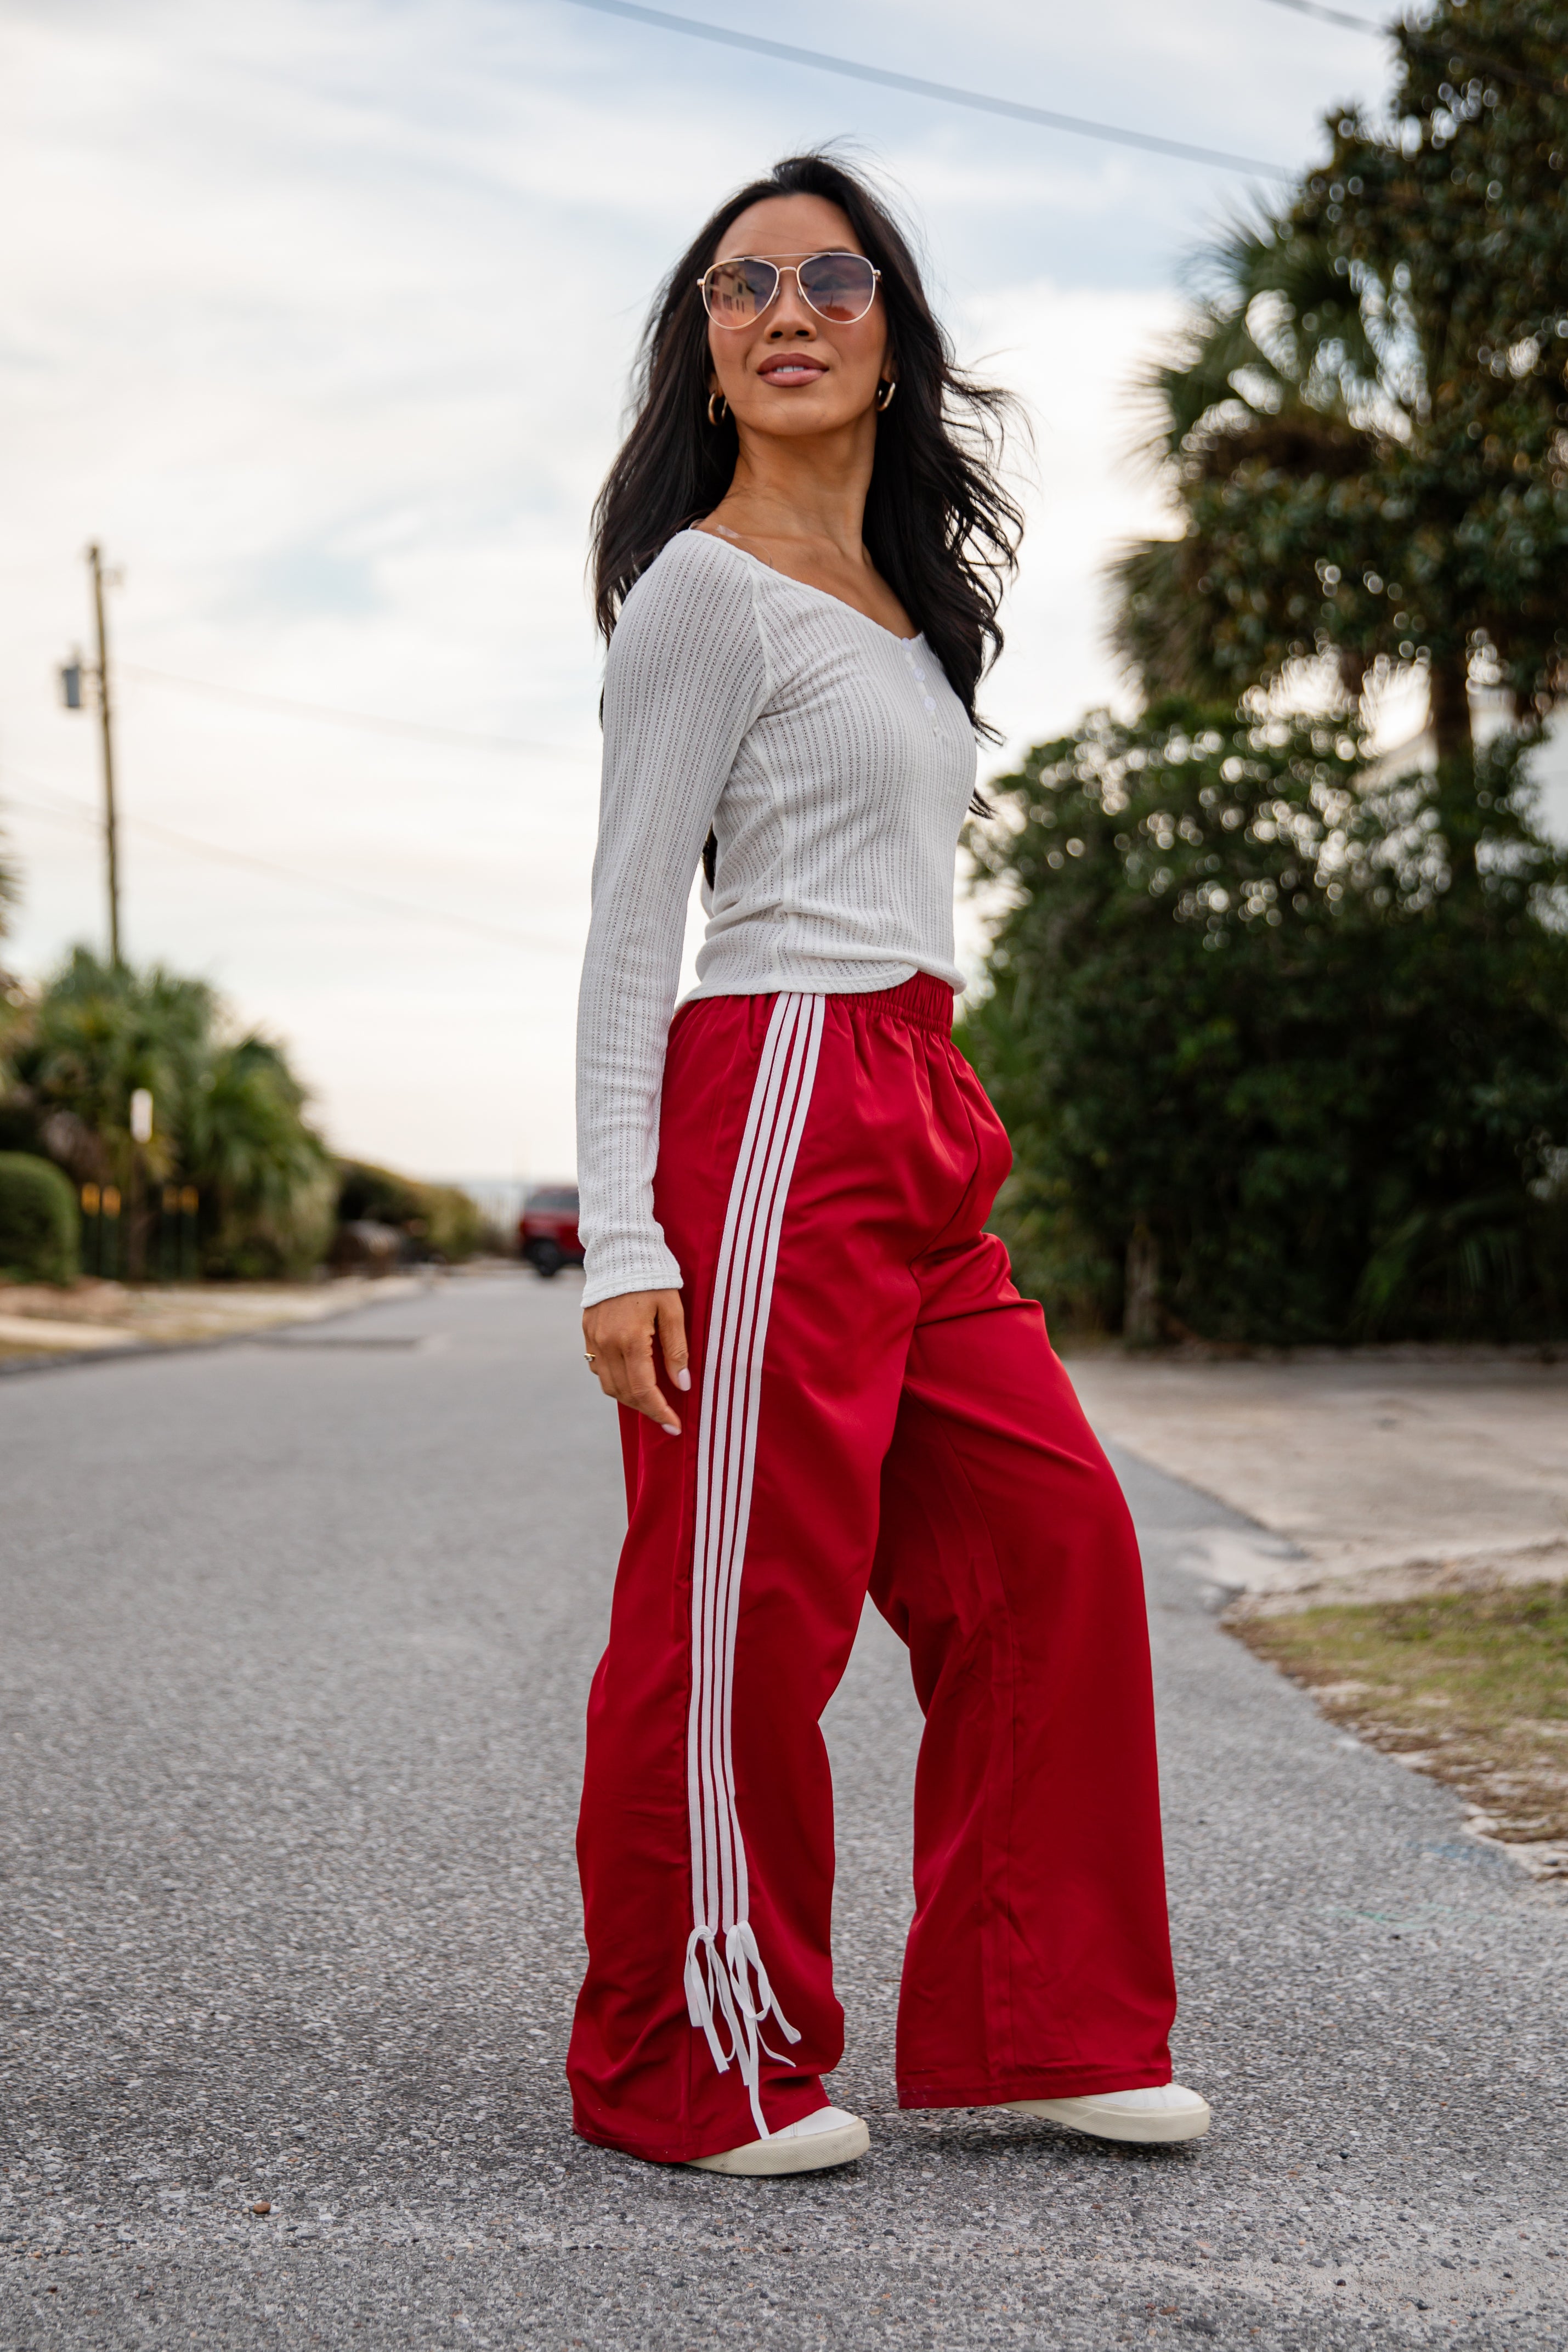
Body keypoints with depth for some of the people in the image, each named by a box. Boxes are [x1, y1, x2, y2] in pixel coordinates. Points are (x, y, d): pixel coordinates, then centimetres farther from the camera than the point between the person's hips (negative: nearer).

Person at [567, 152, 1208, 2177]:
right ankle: (694, 2069, 13)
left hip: (922, 1124, 9)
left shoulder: (898, 601, 19)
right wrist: (621, 1234, -17)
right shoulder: (708, 584, -5)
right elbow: (627, 924, -10)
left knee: (1051, 1537, 6)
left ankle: (1029, 2025, 17)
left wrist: (943, 1134, 19)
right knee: (745, 1594, -3)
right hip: (780, 1105, -9)